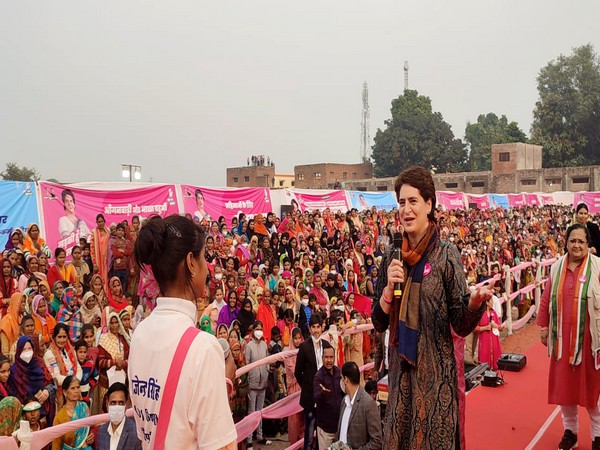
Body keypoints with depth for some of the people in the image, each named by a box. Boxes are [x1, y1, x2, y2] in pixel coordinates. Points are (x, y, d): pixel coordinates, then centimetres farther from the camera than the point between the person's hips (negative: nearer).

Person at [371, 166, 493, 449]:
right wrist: (389, 286, -11)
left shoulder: (445, 255, -8)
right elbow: (379, 323, 4)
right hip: (401, 370, 4)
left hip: (436, 370, -4)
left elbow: (461, 325, -9)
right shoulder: (392, 258, 3)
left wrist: (475, 301, -29)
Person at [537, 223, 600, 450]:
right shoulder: (556, 267, 4)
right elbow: (546, 299, 9)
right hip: (562, 336, 3)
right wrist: (544, 326, 8)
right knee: (564, 384, 11)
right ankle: (570, 431, 26)